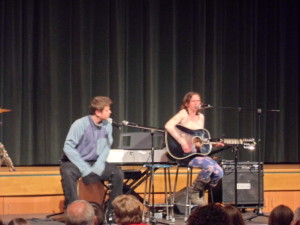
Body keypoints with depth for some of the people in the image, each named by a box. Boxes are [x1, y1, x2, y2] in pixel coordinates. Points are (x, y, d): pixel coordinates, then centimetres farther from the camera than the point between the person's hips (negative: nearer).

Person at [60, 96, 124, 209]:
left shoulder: (107, 126, -5)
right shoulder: (80, 124, -18)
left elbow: (106, 148, 1)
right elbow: (68, 147, -19)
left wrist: (97, 168, -15)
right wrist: (85, 169, -24)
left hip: (95, 162, 4)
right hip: (75, 162, -4)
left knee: (118, 174, -16)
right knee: (68, 173, -36)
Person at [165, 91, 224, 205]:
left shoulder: (201, 117, 15)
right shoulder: (184, 114, -6)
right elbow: (168, 126, -23)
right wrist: (183, 143, -26)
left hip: (198, 152, 7)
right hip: (184, 154, -7)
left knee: (219, 172, -13)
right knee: (209, 166, -30)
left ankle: (200, 192, 11)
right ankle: (194, 191, -7)